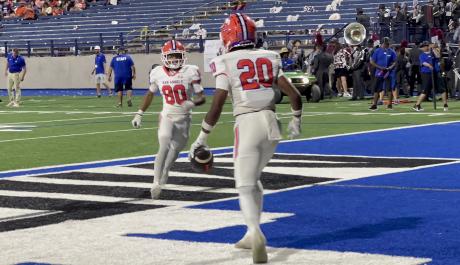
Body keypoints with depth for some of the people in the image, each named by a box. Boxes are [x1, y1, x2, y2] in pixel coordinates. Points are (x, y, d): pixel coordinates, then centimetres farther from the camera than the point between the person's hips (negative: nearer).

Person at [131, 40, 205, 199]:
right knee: (164, 148, -21)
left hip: (184, 119, 1)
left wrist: (192, 103, -31)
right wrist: (140, 113, 11)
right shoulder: (158, 73, -5)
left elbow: (202, 97, -9)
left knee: (174, 153, 12)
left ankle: (161, 181, 32)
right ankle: (157, 183, -15)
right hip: (167, 116, -1)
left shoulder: (190, 72, -12)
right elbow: (150, 94, 13)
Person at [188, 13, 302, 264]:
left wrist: (201, 138, 0)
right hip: (271, 123, 5)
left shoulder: (226, 63, -2)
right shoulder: (269, 58, 11)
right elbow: (294, 95, 8)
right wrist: (296, 120, 26)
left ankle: (256, 233, -26)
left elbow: (216, 106, -9)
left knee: (245, 186, -2)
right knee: (253, 179, 23)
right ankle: (252, 234, 25)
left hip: (247, 123, -5)